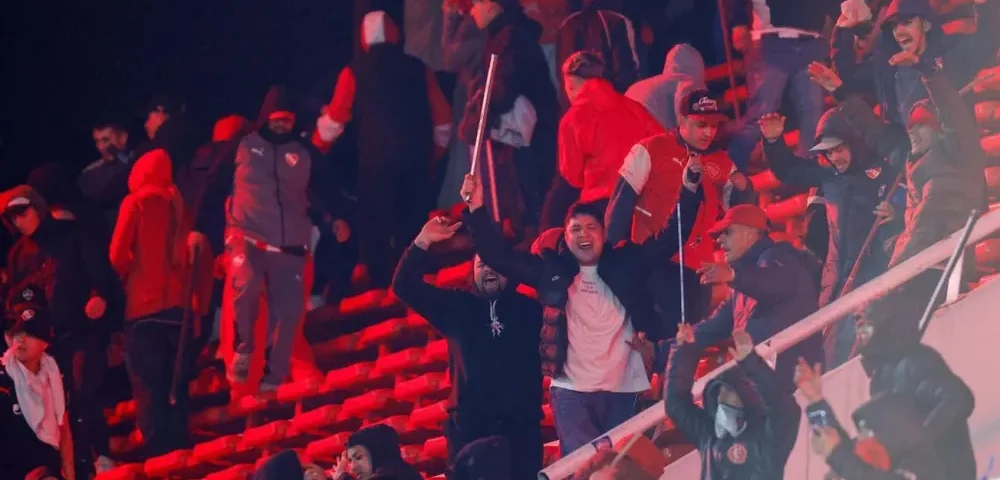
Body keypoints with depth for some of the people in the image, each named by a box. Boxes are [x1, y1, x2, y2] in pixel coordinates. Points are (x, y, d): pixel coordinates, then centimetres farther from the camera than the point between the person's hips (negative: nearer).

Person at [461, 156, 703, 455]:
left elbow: (670, 238, 3)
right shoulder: (552, 270, 8)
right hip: (572, 392, -1)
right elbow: (499, 256, 6)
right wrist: (476, 210, -6)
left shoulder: (625, 264, 8)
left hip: (624, 391, 1)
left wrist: (690, 189, -9)